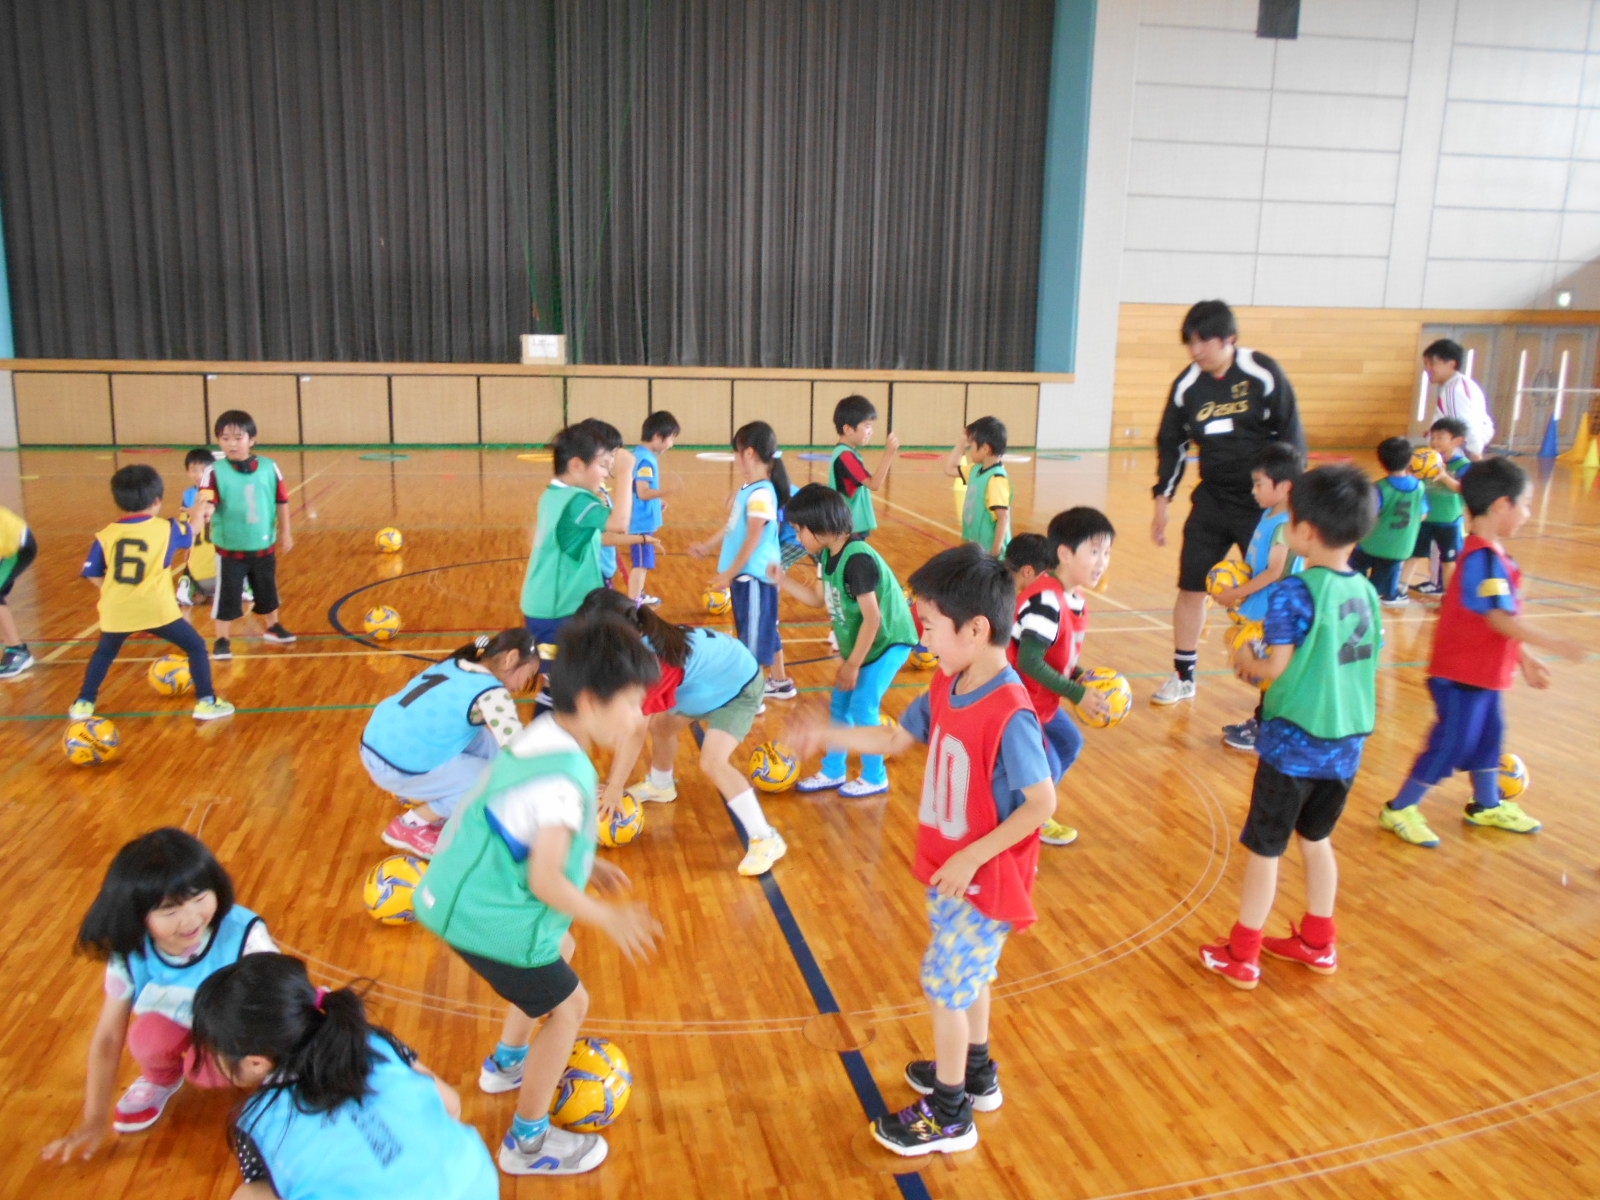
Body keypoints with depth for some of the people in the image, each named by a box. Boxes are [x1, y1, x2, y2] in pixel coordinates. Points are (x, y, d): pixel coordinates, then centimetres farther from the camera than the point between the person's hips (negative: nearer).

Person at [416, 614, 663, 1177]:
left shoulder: (540, 737, -1)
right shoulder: (565, 779, -29)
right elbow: (546, 882, -26)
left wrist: (588, 865, 12)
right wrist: (608, 919, -14)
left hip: (469, 893, 9)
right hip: (494, 919, -9)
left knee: (561, 952, 30)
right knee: (567, 1006, 9)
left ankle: (506, 1064, 51)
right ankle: (527, 1143, 26)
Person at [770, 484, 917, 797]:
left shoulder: (857, 559, -29)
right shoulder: (827, 555, -2)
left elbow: (872, 618, -27)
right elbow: (818, 598, 11)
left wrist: (852, 664, -21)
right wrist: (782, 580, -1)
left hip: (888, 641, -9)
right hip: (859, 643, 9)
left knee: (862, 707, -7)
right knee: (839, 705, 12)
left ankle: (875, 778, 11)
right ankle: (833, 772, 27)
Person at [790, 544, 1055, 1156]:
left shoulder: (1010, 715, -30)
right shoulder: (947, 687, -4)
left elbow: (1042, 803, -26)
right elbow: (895, 739, 10)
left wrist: (973, 857, -25)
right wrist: (828, 735, 1)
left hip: (985, 876, -8)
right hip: (948, 867, 8)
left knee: (946, 983, 5)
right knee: (966, 974, 24)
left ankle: (949, 1115, 24)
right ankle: (976, 1072, 46)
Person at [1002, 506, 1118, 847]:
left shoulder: (1076, 600, 2)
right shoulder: (1045, 600, -28)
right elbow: (1029, 661, -31)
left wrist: (1084, 680, -3)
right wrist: (1077, 694, -26)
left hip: (1041, 700, 10)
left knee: (1069, 744, 24)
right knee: (1045, 770, -4)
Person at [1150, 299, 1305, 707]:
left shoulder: (1263, 374, -13)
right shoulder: (1187, 385, -2)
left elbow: (1290, 437, -9)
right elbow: (1171, 444, 7)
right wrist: (1162, 503, 5)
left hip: (1263, 502, -4)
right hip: (1212, 500, 4)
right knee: (1191, 586, 5)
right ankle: (1183, 676, 21)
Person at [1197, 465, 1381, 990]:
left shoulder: (1294, 593, -18)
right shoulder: (1366, 592, 2)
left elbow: (1276, 669, -19)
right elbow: (1367, 665, 8)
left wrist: (1246, 660, 3)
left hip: (1292, 744, -6)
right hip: (1346, 745, 6)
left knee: (1264, 849, 8)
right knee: (1316, 840, 24)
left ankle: (1242, 956, 19)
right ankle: (1318, 942, 37)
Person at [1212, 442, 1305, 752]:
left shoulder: (1285, 525, -22)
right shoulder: (1269, 515, 6)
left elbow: (1274, 572, -24)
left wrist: (1236, 594, -19)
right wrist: (1236, 585, 5)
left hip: (1273, 615, -9)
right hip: (1259, 611, 9)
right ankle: (1259, 721, 35)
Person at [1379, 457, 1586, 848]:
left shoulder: (1491, 554, 7)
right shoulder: (1484, 558, -25)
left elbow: (1506, 621, 14)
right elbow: (1504, 621, -29)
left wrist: (1526, 659, 16)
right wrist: (1556, 644, -21)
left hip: (1482, 673, 10)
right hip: (1462, 676, -10)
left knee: (1488, 734, 22)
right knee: (1450, 745, 0)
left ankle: (1487, 806, 40)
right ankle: (1399, 810, 13)